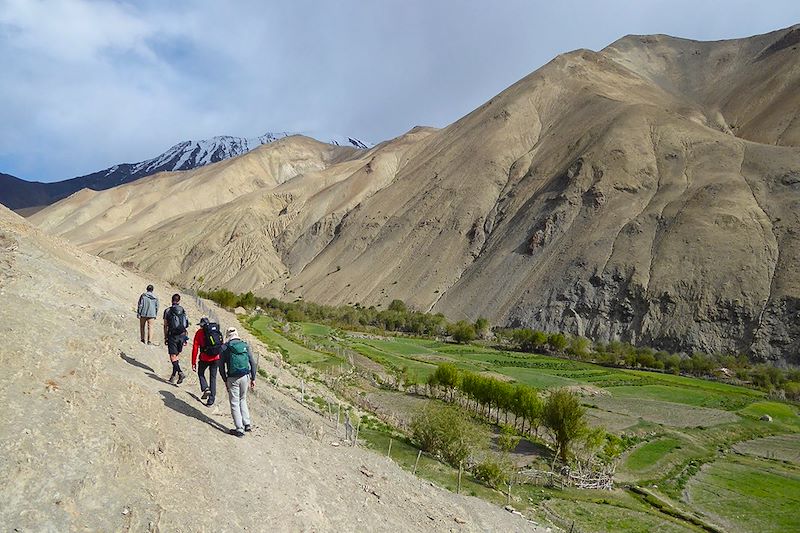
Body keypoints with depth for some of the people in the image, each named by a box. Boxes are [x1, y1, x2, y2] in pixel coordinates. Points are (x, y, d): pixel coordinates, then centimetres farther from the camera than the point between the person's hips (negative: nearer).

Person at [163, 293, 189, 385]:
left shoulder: (167, 311, -3)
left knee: (173, 356, -4)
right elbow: (186, 325, 6)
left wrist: (165, 338, 5)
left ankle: (180, 372, -21)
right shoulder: (183, 311, 5)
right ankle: (174, 374, 19)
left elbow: (165, 326, -2)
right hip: (182, 335, 4)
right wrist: (185, 338, 13)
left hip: (172, 336, -4)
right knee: (177, 354, 15)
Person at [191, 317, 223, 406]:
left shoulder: (199, 332, 2)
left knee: (200, 373, 23)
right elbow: (221, 344, 12)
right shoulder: (216, 330, 10)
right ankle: (211, 400, 11)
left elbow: (195, 348, -2)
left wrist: (193, 363, -1)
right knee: (213, 378, 12)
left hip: (205, 358, -3)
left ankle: (205, 389, 1)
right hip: (216, 358, 3)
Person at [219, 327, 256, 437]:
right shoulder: (245, 345, 5)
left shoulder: (225, 348, -3)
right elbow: (252, 363, 4)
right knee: (242, 400, 21)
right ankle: (247, 424, 19)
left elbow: (221, 367, -2)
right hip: (245, 376, 4)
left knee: (235, 403, 5)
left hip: (233, 378, -4)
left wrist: (225, 381, 9)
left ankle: (239, 429, 5)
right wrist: (253, 378, 10)